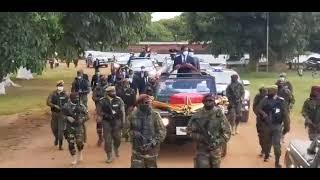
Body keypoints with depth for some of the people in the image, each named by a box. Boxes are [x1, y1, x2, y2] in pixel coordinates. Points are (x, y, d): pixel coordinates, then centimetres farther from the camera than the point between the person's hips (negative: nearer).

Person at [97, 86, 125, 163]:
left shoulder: (119, 100, -1)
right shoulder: (102, 101, -4)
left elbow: (123, 111, 2)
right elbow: (99, 112, 3)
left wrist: (123, 121, -4)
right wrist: (105, 115, -14)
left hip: (117, 121, 1)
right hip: (106, 122, -1)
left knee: (117, 138, 3)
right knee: (107, 140, 0)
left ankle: (116, 148, 37)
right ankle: (109, 156, 14)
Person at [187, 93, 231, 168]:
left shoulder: (219, 114, -4)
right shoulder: (197, 115, -4)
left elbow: (227, 132, -2)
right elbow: (189, 130, 0)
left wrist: (218, 142, -15)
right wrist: (200, 137, -15)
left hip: (215, 149, 1)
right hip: (202, 149, -1)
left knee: (215, 166, 13)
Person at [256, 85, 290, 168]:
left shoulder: (281, 101, -5)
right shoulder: (265, 100, 1)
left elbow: (285, 114, -2)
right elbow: (258, 108, -4)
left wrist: (286, 126, -3)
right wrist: (263, 113, -24)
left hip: (277, 126, -2)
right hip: (266, 125, 2)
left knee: (277, 144, -8)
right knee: (267, 142, 17)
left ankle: (277, 161, 0)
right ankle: (266, 155, 40)